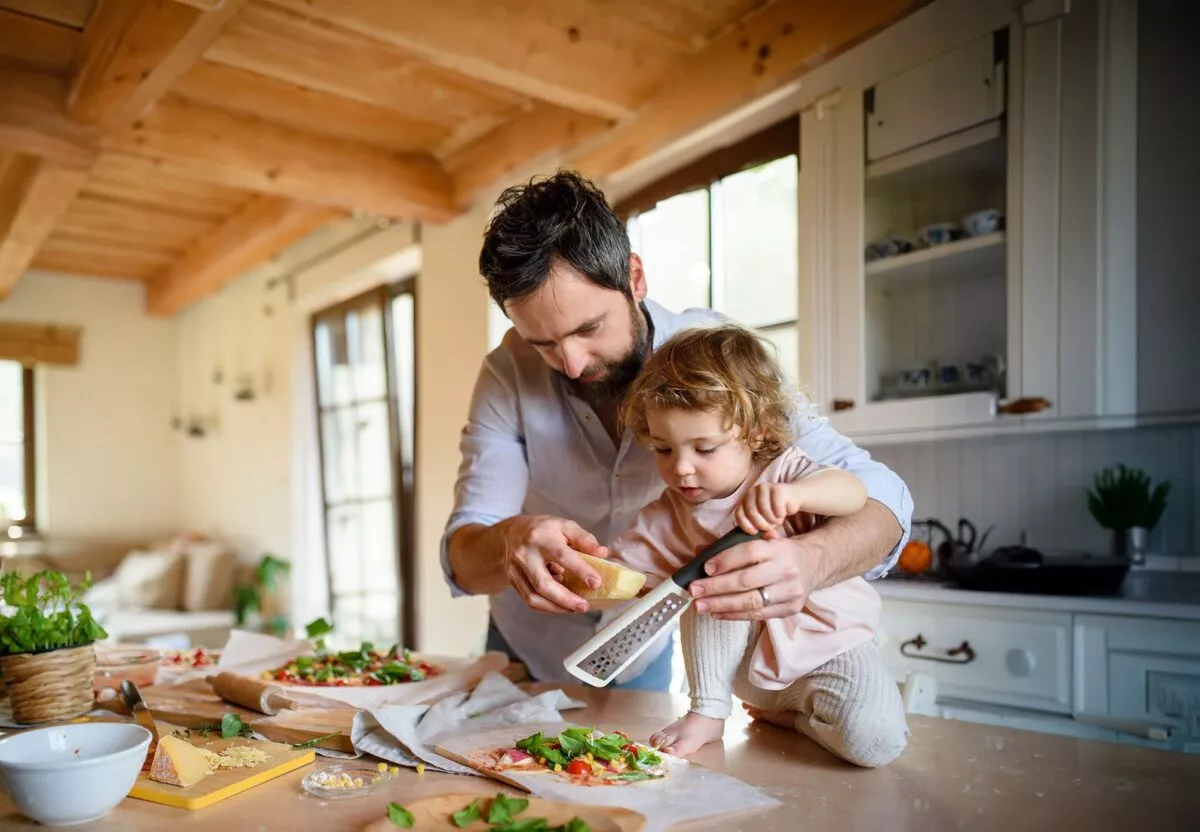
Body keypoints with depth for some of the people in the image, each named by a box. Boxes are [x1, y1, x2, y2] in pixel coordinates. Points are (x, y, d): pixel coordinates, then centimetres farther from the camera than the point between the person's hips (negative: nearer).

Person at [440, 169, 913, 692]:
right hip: (525, 654, 1)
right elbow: (462, 558, -26)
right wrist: (508, 543, -50)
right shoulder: (508, 375, -23)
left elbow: (878, 494, -29)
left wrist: (808, 560, -51)